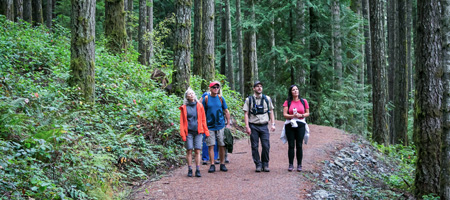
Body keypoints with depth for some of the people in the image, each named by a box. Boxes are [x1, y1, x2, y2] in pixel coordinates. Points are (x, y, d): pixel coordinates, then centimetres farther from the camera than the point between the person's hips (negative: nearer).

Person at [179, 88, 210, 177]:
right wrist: (183, 134, -2)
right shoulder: (184, 107, 5)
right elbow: (182, 121, 6)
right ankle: (190, 170, 7)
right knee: (189, 151, -1)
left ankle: (198, 170, 2)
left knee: (197, 151, -2)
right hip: (189, 132, -1)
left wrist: (206, 131, 5)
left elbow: (203, 119, 11)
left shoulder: (199, 106, 9)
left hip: (198, 131, 1)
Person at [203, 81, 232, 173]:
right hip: (210, 126, -1)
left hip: (220, 125, 1)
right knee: (210, 145, -2)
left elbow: (226, 111, 10)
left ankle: (222, 164, 13)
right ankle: (212, 165, 4)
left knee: (222, 145, 3)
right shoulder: (206, 98, 0)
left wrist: (228, 124, 6)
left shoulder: (221, 98, 4)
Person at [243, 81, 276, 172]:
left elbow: (271, 111, 13)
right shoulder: (249, 99, 4)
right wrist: (247, 126, -7)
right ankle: (258, 165, 10)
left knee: (266, 146, -4)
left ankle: (265, 164, 10)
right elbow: (246, 113, 2)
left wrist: (273, 124, 4)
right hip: (253, 126, -1)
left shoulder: (267, 99, 9)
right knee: (255, 147, 0)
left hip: (264, 126, 1)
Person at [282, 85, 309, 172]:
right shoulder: (287, 102, 3)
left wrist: (301, 115, -10)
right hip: (290, 125, 0)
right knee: (291, 146, 0)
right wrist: (293, 116, -18)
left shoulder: (304, 101, 6)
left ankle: (299, 165, 7)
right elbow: (284, 114, -2)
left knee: (299, 145, 0)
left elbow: (307, 113, 9)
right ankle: (291, 165, 5)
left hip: (300, 125, 0)